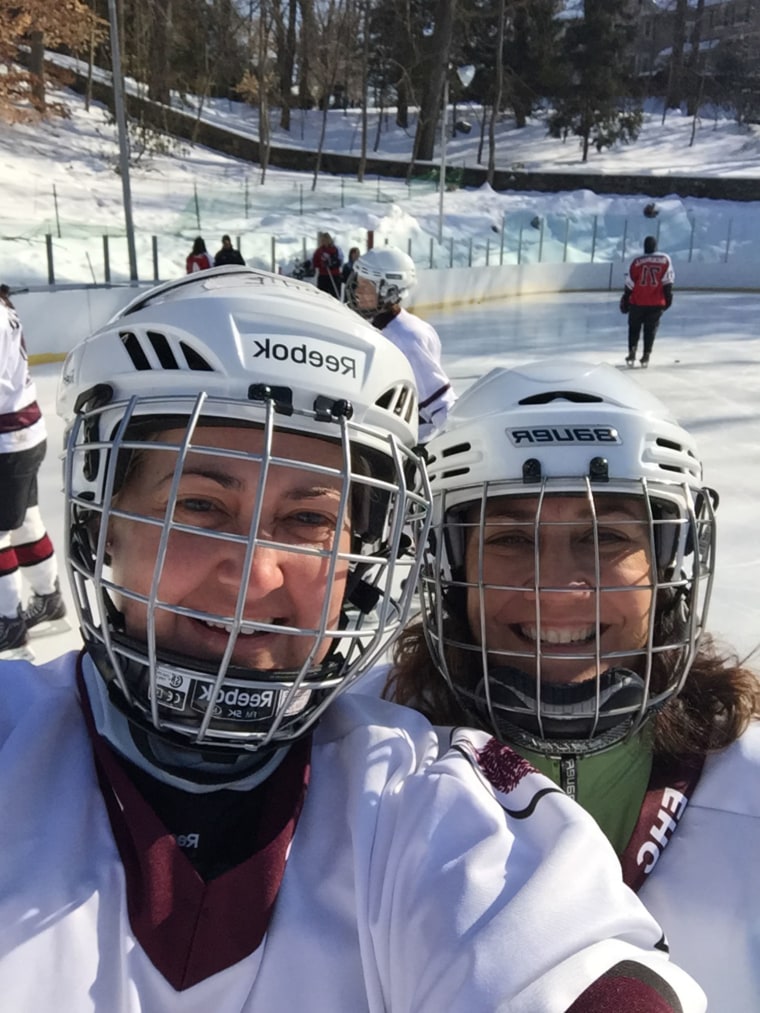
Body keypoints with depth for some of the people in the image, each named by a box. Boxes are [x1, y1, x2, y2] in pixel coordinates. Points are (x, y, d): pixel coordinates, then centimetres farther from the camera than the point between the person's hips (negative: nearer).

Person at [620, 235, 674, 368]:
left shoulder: (637, 261, 0)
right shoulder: (665, 259, 1)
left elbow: (630, 284, 0)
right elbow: (667, 281, -1)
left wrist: (625, 300, 8)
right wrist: (668, 297, 7)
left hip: (638, 301, 0)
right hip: (657, 303, 0)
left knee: (634, 327, 16)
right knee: (650, 328, 11)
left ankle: (632, 353, 5)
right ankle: (646, 356, 6)